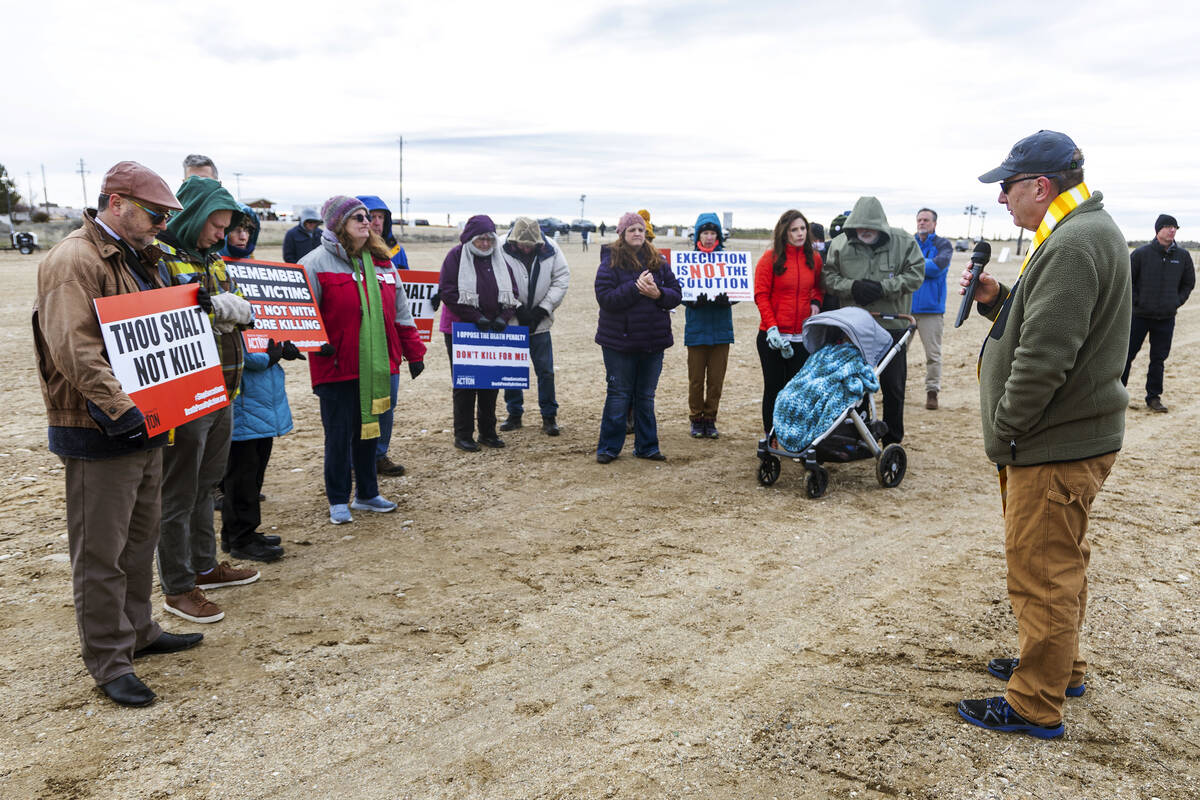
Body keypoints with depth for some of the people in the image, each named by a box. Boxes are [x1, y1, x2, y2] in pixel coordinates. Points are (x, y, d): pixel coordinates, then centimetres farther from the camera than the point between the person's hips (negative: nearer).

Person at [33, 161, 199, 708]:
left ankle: (137, 631, 35)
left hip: (144, 425, 10)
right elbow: (74, 349, -26)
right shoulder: (74, 261, -15)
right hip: (98, 435, -10)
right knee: (101, 552, 2)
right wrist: (119, 407, -32)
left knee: (140, 538, 20)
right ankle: (109, 662, 13)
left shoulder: (137, 259, 16)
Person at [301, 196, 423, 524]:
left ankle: (367, 494, 29)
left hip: (377, 365, 5)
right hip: (337, 366, -5)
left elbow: (400, 312, 14)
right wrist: (316, 342, -23)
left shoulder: (381, 262, 11)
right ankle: (338, 501, 18)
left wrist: (413, 352, 12)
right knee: (339, 434, 4)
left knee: (369, 430, 15)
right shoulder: (317, 262, -7)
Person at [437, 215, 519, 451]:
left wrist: (503, 317, -9)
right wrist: (476, 317, -18)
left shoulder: (499, 259, 9)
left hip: (493, 331, 5)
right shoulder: (457, 256, -5)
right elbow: (447, 291, -13)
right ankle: (463, 435, 8)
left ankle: (488, 432, 20)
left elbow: (513, 291, 9)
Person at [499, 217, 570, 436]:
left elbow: (562, 279, -2)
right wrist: (518, 308, -17)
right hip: (510, 321, -1)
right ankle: (514, 414, 24)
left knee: (545, 370, 3)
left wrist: (543, 309, -9)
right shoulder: (502, 250, -14)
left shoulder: (550, 250, -6)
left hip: (540, 322, 1)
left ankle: (549, 416, 15)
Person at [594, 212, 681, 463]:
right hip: (620, 341, -4)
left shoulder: (658, 261, 7)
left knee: (646, 395, 13)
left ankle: (646, 446, 23)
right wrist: (636, 288, -23)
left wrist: (658, 293, -16)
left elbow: (676, 294, 4)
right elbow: (605, 298, -16)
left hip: (653, 340, 4)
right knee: (619, 395, 3)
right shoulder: (611, 262, -6)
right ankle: (608, 447, 16)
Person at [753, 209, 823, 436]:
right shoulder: (770, 258, -4)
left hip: (802, 336, 3)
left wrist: (816, 302, 2)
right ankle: (770, 436, 15)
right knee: (774, 387, 4)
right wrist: (771, 327, -15)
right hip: (773, 336, -3)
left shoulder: (814, 258, 7)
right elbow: (761, 295, -6)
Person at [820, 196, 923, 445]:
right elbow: (828, 278, 3)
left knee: (893, 384, 5)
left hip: (892, 325, -1)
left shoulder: (904, 242, -3)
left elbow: (915, 275, -6)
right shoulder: (840, 244, 1)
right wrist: (852, 287, -15)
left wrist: (881, 288, -16)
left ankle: (892, 442, 18)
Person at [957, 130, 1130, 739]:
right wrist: (998, 300, 4)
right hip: (1068, 438, 11)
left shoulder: (1074, 246, -21)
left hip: (1057, 445, -11)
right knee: (1059, 565, 22)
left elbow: (1044, 358, -26)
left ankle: (1036, 706, 11)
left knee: (1041, 573, -1)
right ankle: (1060, 667, 39)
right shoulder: (1082, 233, 14)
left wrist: (1002, 433, -16)